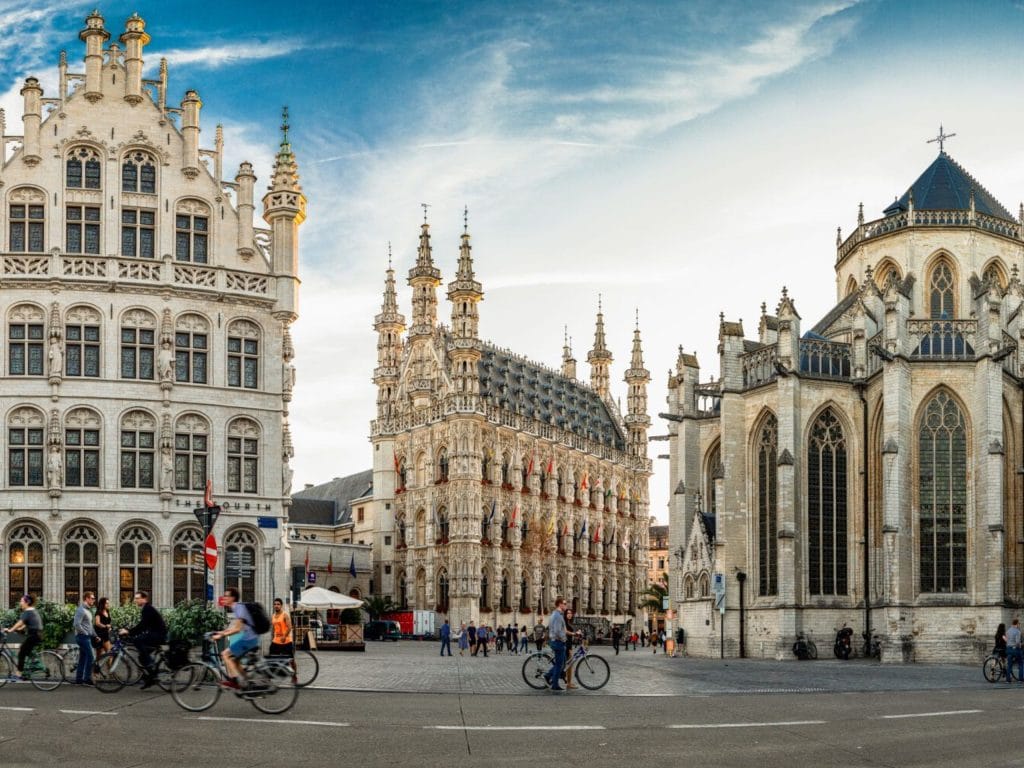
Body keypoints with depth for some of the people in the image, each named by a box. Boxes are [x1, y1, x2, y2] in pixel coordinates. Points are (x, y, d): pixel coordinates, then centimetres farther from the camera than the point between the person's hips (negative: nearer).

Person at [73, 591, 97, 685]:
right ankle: (87, 679, -10)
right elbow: (76, 624, -23)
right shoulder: (81, 610, -14)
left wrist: (95, 635, 18)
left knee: (83, 658, 10)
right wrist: (85, 633, -16)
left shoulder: (88, 610, 18)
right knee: (90, 657, -12)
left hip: (87, 637, 10)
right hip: (83, 637, -10)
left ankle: (78, 679, 13)